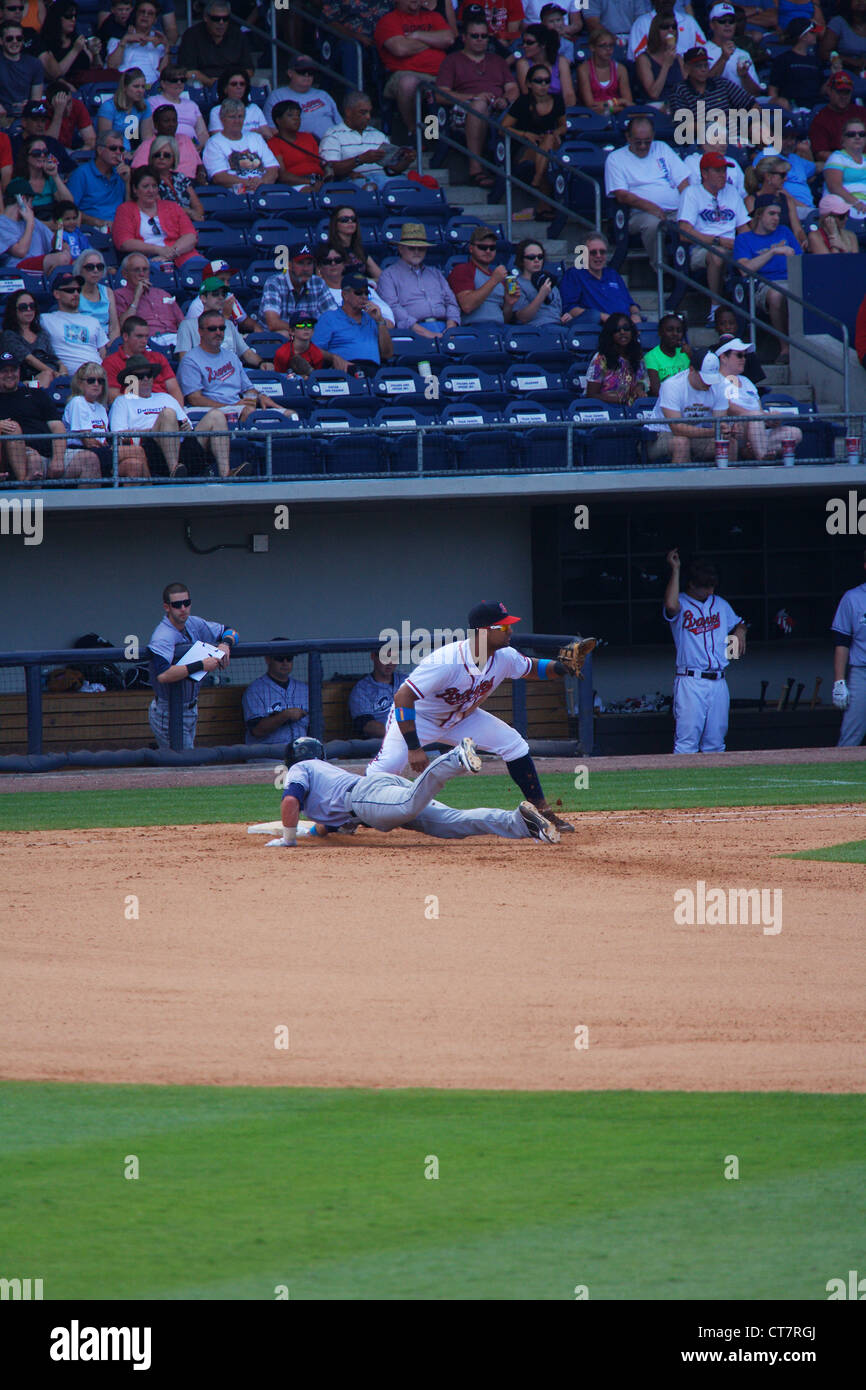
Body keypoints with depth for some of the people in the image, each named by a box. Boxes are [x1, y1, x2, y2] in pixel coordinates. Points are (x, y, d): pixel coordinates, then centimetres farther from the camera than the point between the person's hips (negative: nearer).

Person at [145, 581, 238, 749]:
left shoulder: (193, 624, 1)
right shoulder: (162, 637, -24)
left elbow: (230, 632, 15)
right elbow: (162, 675, -39)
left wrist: (225, 644, -10)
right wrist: (201, 665, -36)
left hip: (190, 709, 8)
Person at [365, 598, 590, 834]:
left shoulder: (505, 658, -16)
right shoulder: (446, 662, -38)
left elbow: (532, 670, 7)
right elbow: (402, 697, -37)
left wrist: (563, 666, -15)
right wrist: (414, 748, -39)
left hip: (461, 717, 6)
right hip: (417, 717, -6)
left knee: (514, 744, -7)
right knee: (388, 764, -27)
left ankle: (542, 811, 4)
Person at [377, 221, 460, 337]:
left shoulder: (435, 273, 28)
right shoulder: (389, 275, 11)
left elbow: (451, 303, 21)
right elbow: (393, 308, -3)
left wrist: (451, 327, -2)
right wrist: (424, 332, -14)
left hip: (443, 326, 4)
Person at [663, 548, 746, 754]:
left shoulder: (720, 604, 17)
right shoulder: (681, 604, -2)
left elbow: (738, 623, 32)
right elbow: (671, 606, -27)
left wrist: (740, 631, 7)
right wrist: (675, 570, -19)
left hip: (718, 683, 6)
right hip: (690, 682, -6)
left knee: (715, 743, 7)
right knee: (687, 742, -12)